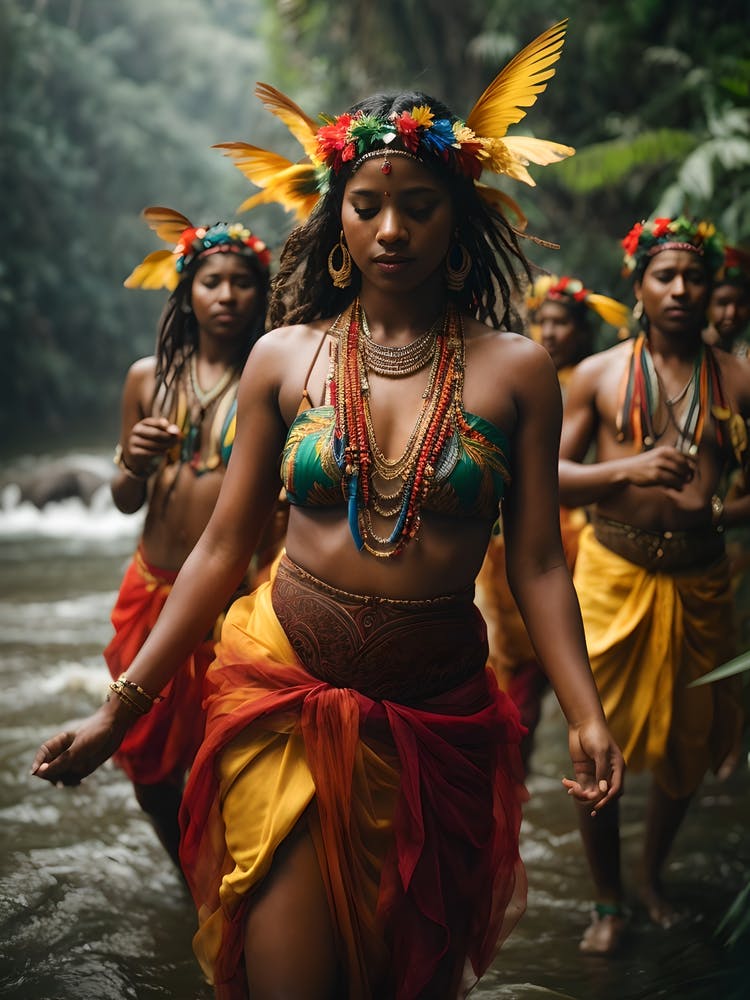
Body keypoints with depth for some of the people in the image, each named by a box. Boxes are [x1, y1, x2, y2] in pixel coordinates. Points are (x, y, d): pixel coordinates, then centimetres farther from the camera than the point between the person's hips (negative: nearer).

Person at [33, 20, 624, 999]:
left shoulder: (515, 369, -1)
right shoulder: (285, 358, 0)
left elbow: (536, 562, -2)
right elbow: (222, 546, 2)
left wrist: (586, 713, -15)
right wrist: (121, 706, -1)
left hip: (439, 715, 1)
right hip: (287, 696, 0)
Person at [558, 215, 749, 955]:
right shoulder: (599, 374, 1)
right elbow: (548, 475, -1)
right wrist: (628, 469, -17)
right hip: (613, 574, -1)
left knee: (687, 744, 13)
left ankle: (653, 875, 39)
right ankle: (608, 900, 22)